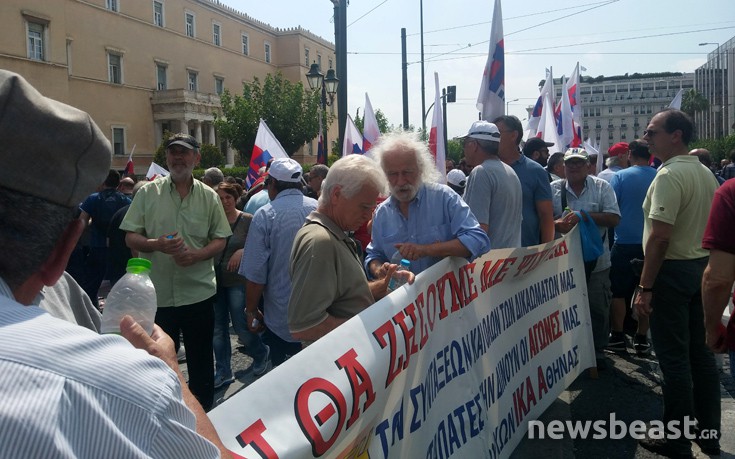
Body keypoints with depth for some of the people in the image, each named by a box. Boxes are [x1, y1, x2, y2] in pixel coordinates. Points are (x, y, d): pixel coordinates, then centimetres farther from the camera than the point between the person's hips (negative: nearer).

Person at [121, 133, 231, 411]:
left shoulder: (209, 197, 4)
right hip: (156, 294, 0)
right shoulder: (147, 193, 1)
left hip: (199, 292, 1)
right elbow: (130, 238, 0)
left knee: (201, 362, 13)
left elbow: (220, 240, 3)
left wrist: (196, 255, -16)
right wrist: (157, 244, -20)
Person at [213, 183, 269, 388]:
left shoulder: (247, 220, -6)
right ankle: (223, 371, 24)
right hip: (215, 280, 4)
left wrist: (243, 251, -21)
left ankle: (261, 353, 29)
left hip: (238, 280, -4)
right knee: (217, 328, 9)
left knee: (241, 326, -1)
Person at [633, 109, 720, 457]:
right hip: (701, 267, 9)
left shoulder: (669, 175, -18)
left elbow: (660, 237, -23)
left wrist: (645, 287, -20)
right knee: (701, 353, 15)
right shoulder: (705, 173, 11)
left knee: (674, 358, 0)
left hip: (673, 271, -9)